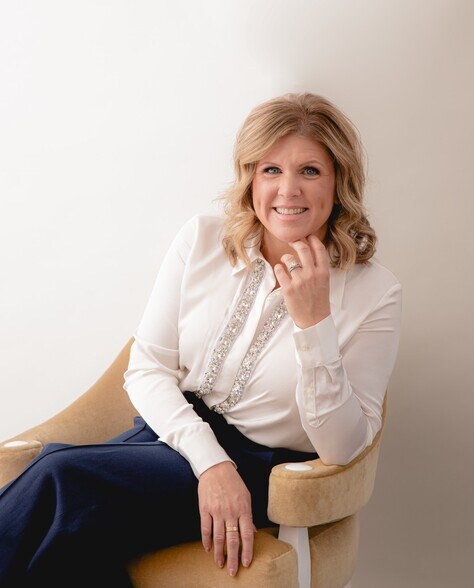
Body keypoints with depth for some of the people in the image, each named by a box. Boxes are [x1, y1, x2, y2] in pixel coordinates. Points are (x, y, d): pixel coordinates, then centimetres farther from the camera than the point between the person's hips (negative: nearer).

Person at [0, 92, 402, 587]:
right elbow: (146, 368, 1)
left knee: (60, 479, -26)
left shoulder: (374, 291, -8)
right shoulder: (201, 240, 1)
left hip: (261, 471, -3)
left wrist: (314, 320, -23)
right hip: (174, 431, 3)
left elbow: (342, 448, -11)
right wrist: (211, 460, -15)